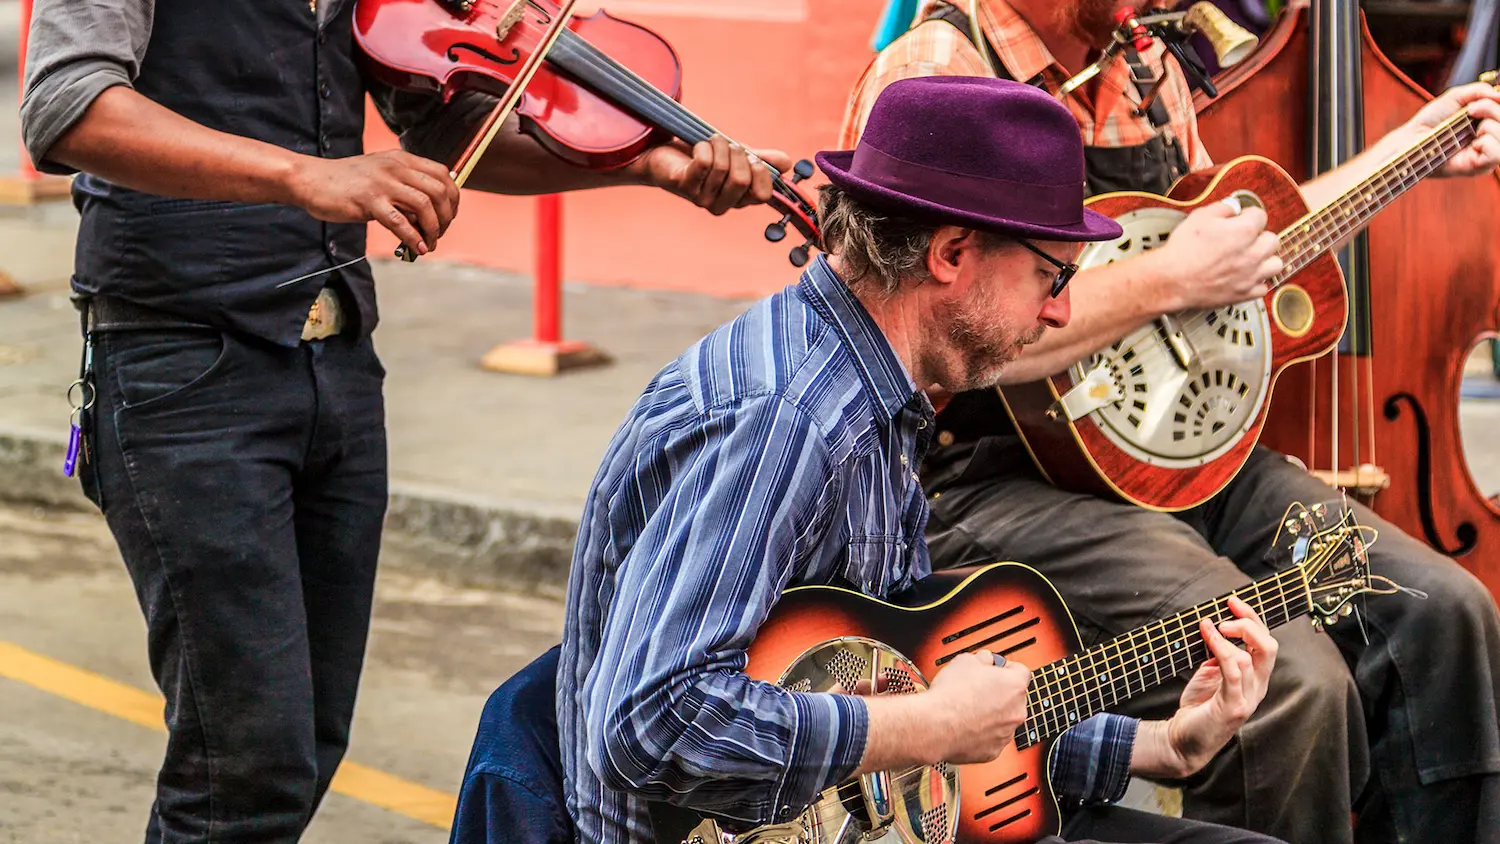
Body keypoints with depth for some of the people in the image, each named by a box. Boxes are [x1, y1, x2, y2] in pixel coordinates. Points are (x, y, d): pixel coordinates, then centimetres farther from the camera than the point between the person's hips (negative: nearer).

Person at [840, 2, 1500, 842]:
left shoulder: (1145, 69, 13)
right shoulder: (932, 77, -15)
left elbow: (1235, 239, 30)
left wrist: (1409, 148, 26)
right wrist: (1167, 280, -21)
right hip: (993, 483, -9)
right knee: (1292, 681, -27)